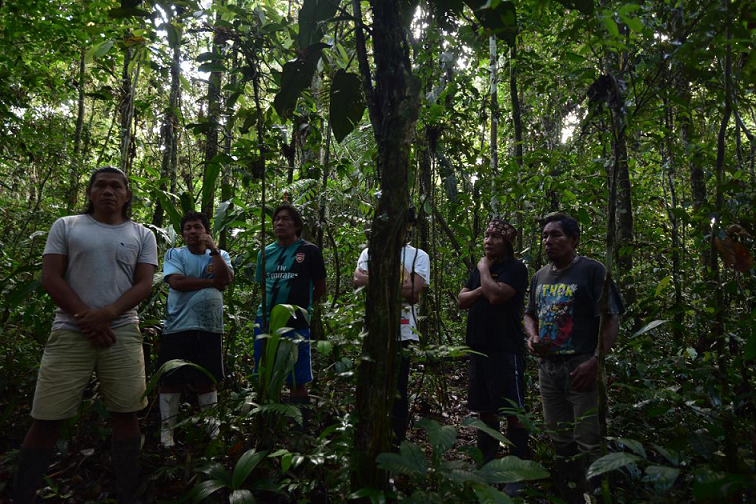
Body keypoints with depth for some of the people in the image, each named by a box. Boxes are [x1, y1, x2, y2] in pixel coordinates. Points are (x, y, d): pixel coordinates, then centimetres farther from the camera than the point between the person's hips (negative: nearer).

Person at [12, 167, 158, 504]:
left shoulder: (142, 235, 11)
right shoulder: (65, 226, 10)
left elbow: (144, 284, 2)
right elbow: (51, 279, 1)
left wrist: (108, 313, -15)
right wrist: (89, 320, -10)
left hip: (122, 333, 1)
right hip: (69, 333, 0)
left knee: (125, 413, 0)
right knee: (46, 419, 0)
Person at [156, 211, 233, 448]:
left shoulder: (220, 255, 11)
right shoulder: (174, 254, 6)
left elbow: (225, 279, -8)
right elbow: (176, 282, -12)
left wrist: (213, 248, -8)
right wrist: (211, 281, -8)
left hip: (209, 328, 2)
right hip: (178, 327, -1)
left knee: (207, 380, 10)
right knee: (171, 380, 4)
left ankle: (212, 429, 20)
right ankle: (166, 432, 16)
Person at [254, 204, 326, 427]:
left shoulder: (309, 251, -2)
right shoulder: (266, 253, 11)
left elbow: (320, 287, 4)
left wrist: (300, 306, 8)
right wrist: (271, 308, 9)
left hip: (295, 324, -4)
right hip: (265, 322, 5)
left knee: (297, 383, 2)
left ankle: (301, 429, 17)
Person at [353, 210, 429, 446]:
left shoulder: (419, 256, 4)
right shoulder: (370, 253, 12)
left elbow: (413, 292, -12)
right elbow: (357, 281, -6)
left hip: (403, 334, -2)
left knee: (398, 391, 6)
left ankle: (398, 442, 22)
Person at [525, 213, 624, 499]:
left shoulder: (592, 270, -7)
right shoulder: (540, 277, 12)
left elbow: (611, 319, -12)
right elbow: (530, 314, 22)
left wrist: (595, 361, -20)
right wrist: (532, 337, 0)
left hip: (581, 367, -6)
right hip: (548, 367, 6)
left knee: (588, 443, -3)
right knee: (560, 440, 17)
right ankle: (565, 493, 32)